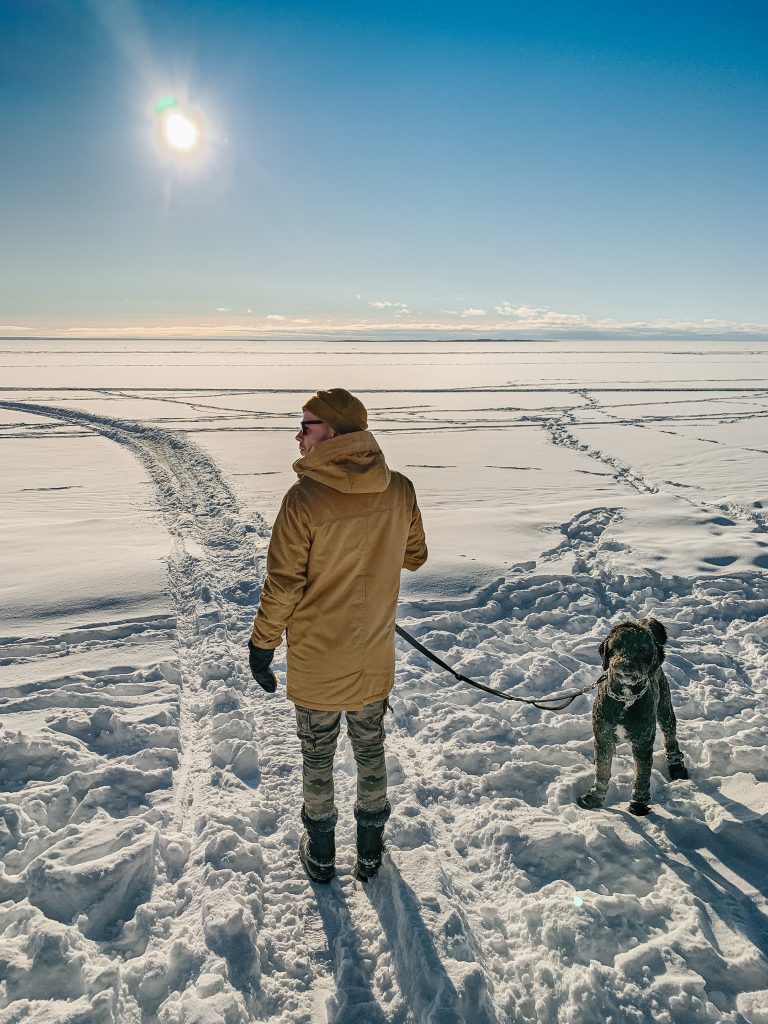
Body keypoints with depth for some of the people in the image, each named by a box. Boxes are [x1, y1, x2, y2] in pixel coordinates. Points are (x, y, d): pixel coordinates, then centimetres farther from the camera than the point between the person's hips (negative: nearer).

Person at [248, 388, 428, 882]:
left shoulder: (305, 499, -24)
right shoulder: (400, 490, -10)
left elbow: (283, 583, -17)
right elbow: (414, 556, 5)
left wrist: (262, 645, -4)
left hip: (316, 660, -3)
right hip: (375, 656, 4)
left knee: (318, 753, 19)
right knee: (371, 749, 23)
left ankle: (321, 852, 37)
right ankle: (371, 849, 39)